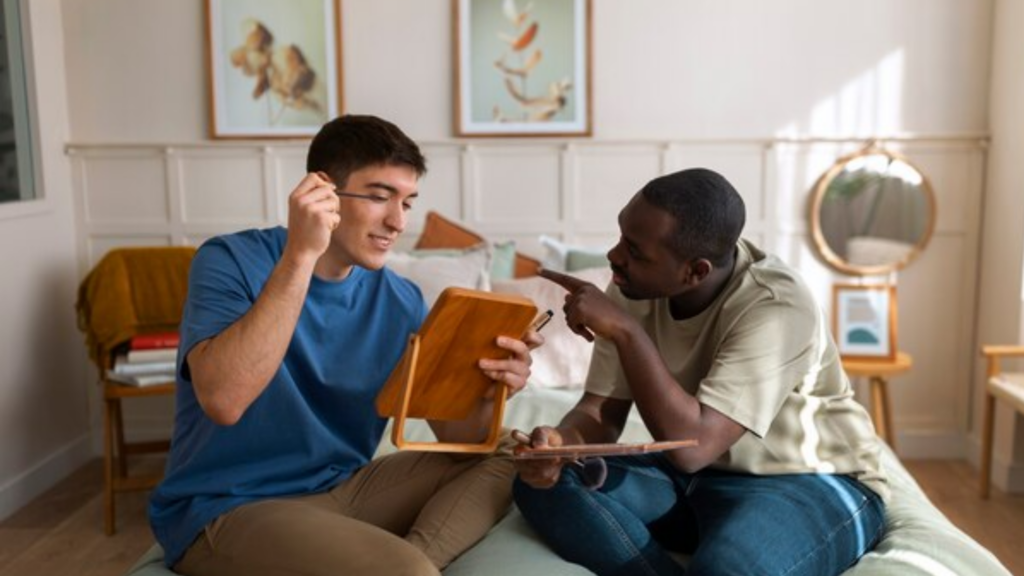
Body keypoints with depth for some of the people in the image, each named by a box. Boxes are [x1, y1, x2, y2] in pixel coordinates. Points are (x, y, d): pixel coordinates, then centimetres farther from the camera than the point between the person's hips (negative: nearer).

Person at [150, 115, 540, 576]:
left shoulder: (400, 301, 1)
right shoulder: (231, 261, -12)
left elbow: (455, 435, 1)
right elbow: (223, 400, -30)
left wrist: (489, 390, -22)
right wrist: (301, 254, -31)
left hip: (342, 489, 7)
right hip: (226, 510, -7)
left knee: (503, 459, -2)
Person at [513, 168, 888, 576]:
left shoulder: (776, 308, -27)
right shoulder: (634, 286, -9)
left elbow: (694, 445, -34)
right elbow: (602, 409, -5)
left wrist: (625, 331, -35)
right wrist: (560, 441, -27)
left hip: (814, 484, -6)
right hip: (701, 478, 7)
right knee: (547, 482, -15)